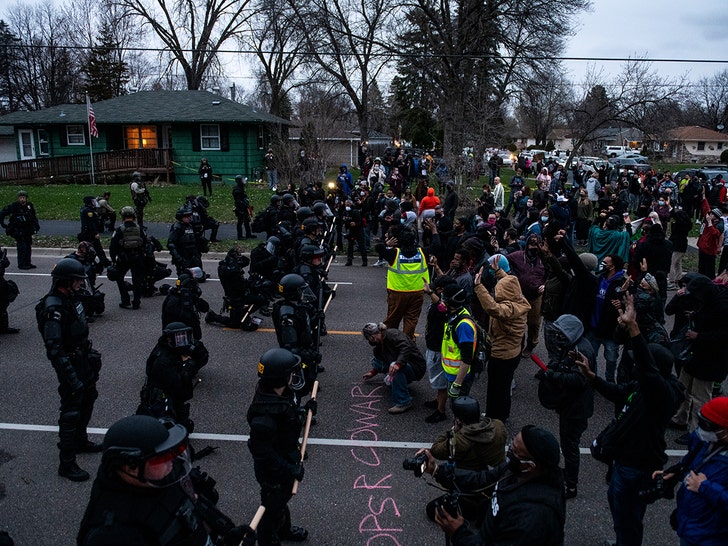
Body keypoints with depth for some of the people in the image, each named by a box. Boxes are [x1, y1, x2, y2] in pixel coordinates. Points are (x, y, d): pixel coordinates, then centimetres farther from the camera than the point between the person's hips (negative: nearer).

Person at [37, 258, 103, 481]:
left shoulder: (70, 298, 2)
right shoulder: (54, 308, -27)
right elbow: (54, 349, -29)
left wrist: (90, 352, 20)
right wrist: (71, 377, -30)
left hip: (82, 359, 10)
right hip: (70, 364, -10)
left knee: (88, 398, 24)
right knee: (71, 412, -2)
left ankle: (80, 441, 44)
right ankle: (67, 464, 10)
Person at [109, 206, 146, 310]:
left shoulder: (120, 230, -9)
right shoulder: (139, 229, 0)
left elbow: (113, 246, -9)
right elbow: (145, 244, 7)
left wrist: (113, 259, 1)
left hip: (123, 258, -2)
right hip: (137, 258, 3)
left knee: (119, 278, 14)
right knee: (137, 280, 11)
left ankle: (126, 302, 8)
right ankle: (136, 302, 13)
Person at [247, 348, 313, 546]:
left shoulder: (284, 393, -13)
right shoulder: (265, 414, -40)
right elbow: (263, 452, -31)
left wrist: (304, 409, -4)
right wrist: (290, 470, -26)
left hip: (287, 460, 9)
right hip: (273, 472, -9)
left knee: (283, 498, 33)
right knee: (273, 507, 18)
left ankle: (284, 530, 60)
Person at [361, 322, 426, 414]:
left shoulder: (392, 334, -19)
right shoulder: (379, 344, 10)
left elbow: (406, 347, -35)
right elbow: (381, 360, 28)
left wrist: (398, 364, -45)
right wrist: (373, 372, 28)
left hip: (416, 367, -9)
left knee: (395, 368, -39)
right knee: (375, 361, 7)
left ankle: (404, 402, -33)